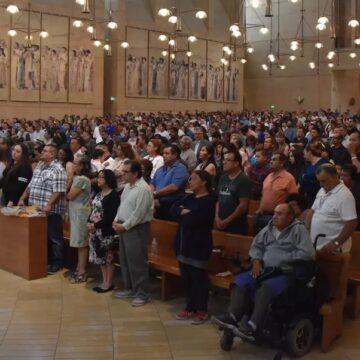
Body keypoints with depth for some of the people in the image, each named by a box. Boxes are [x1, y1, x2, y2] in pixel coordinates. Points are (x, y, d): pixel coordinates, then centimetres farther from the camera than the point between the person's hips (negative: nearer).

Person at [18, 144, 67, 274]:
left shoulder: (58, 169, -12)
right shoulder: (39, 167, 16)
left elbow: (58, 191, -20)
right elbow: (30, 185, 21)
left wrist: (49, 205, -27)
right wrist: (22, 199, 13)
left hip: (51, 211, -8)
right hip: (36, 210, 8)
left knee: (54, 238, 1)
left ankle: (57, 263, 10)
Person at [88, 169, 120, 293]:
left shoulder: (113, 195, -13)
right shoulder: (99, 193, 13)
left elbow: (111, 216, -18)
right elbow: (93, 210, 15)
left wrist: (96, 225, -17)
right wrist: (89, 222, -2)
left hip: (106, 231, -9)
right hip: (96, 231, 9)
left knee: (108, 257, 1)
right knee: (100, 257, 13)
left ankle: (109, 284, 10)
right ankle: (104, 282, 23)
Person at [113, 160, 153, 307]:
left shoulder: (143, 189, -19)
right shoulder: (128, 186, 11)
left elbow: (138, 214, -22)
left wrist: (124, 226, -16)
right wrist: (117, 220, 6)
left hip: (136, 229, -10)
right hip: (123, 227, 10)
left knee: (137, 262, -4)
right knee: (125, 260, 17)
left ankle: (142, 294, 6)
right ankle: (129, 288, 31)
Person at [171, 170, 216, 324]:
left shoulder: (208, 201, -11)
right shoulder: (189, 197, 15)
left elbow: (192, 219, -23)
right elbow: (173, 209, 3)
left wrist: (182, 213, -5)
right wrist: (184, 212, -15)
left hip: (198, 245, -8)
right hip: (184, 243, 8)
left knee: (199, 278, 0)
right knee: (186, 277, 12)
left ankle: (202, 311, 10)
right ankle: (190, 307, 24)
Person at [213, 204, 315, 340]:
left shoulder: (299, 229, -3)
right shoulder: (269, 228, 16)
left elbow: (308, 253, -14)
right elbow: (256, 246, 19)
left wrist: (283, 258, -10)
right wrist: (256, 261, -2)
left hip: (285, 274, -6)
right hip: (264, 270, 6)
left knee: (266, 288, -35)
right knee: (241, 281, -19)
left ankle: (252, 326, -38)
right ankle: (232, 316, -31)